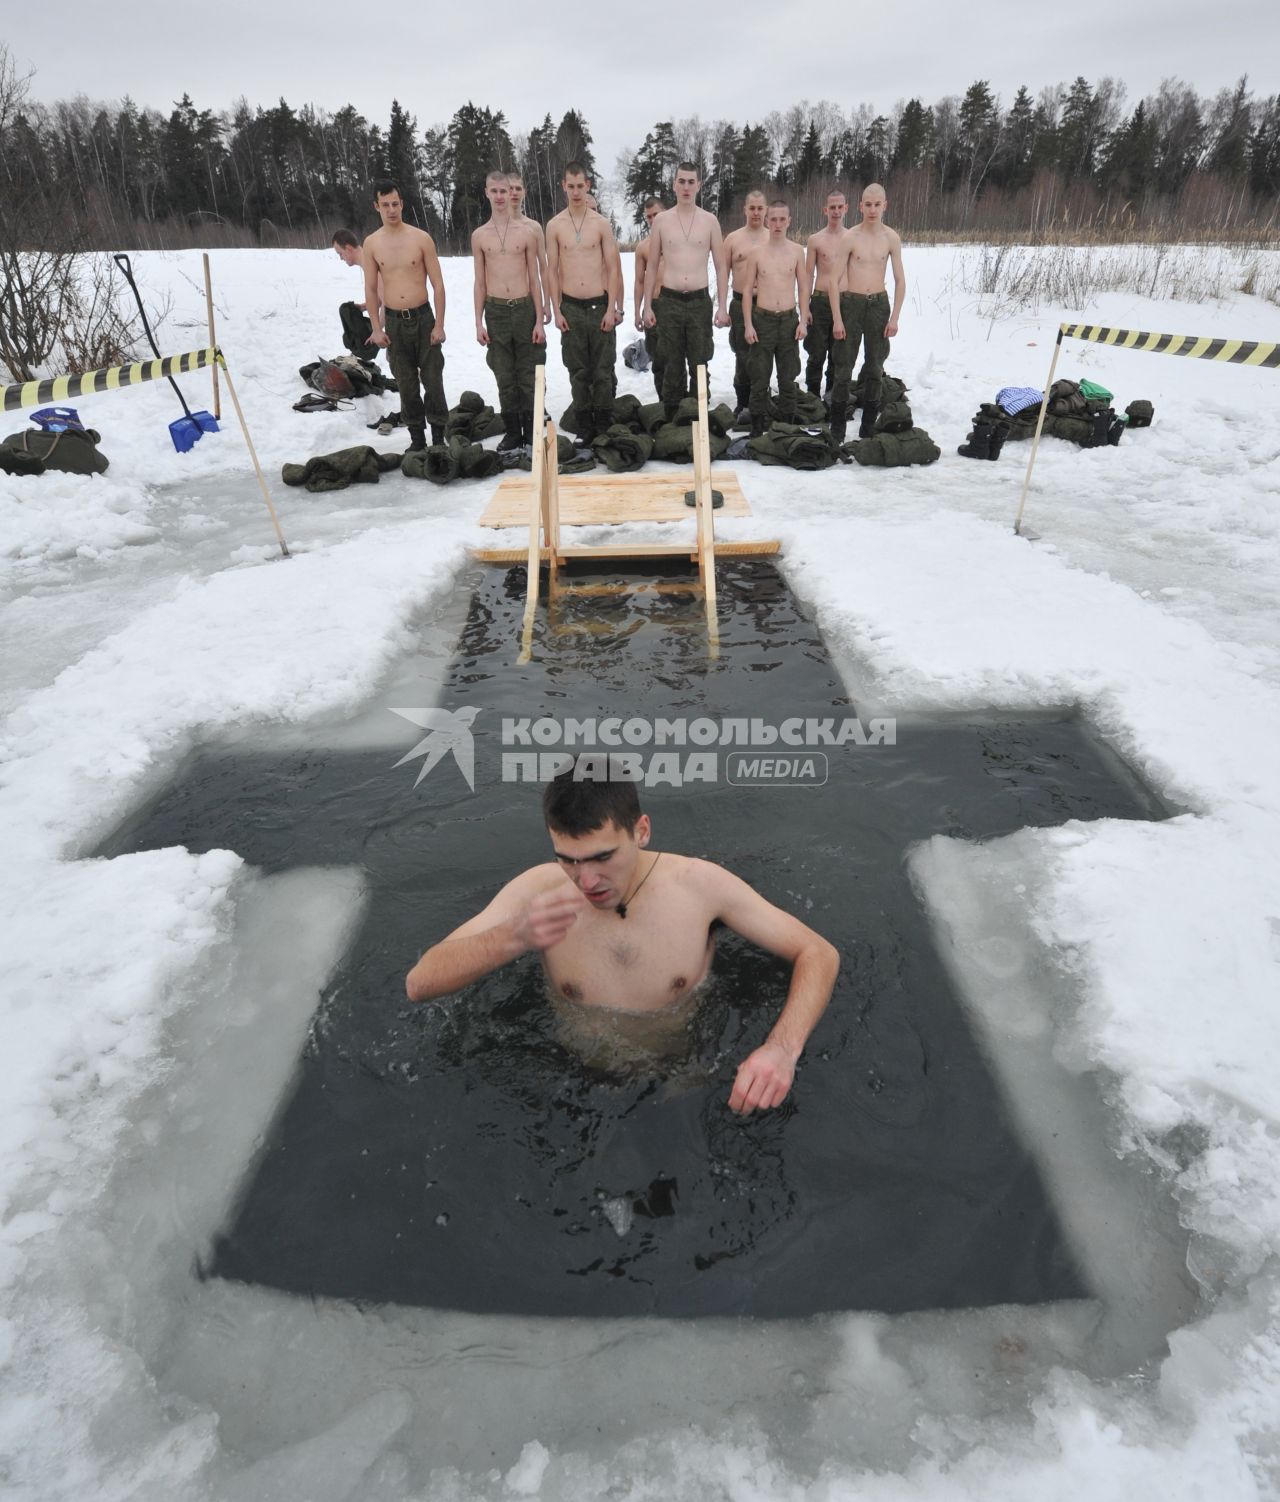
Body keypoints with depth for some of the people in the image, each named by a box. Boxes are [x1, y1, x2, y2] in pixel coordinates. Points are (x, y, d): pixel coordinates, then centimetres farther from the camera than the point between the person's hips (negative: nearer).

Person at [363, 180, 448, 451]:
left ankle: (439, 436, 9)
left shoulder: (421, 238, -2)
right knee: (406, 383, 5)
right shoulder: (371, 243, 3)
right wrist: (376, 328, 1)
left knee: (432, 379, -1)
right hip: (393, 321, 2)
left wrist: (439, 324, -8)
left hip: (422, 317, -2)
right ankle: (416, 436, 14)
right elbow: (370, 289, 7)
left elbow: (438, 284, -2)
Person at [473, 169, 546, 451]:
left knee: (528, 376, 2)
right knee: (505, 378, 5)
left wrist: (539, 321, -3)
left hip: (524, 309, -1)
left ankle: (531, 434, 10)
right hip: (495, 311, 1)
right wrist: (479, 323, 1)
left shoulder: (526, 232, 3)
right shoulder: (479, 235, 6)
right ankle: (512, 433, 14)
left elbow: (534, 279, 4)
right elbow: (480, 282, 8)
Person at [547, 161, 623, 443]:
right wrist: (556, 310, -1)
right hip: (570, 308, 1)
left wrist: (611, 308, -7)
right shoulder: (554, 226, 5)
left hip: (600, 305, -1)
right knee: (578, 371, 4)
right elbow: (552, 270, 6)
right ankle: (584, 427, 11)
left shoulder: (601, 223, 3)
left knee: (603, 369, 1)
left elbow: (614, 268, 1)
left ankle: (604, 427, 10)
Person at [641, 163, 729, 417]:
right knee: (672, 364, 3)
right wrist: (647, 306, 3)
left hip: (700, 300, 0)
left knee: (699, 363, 1)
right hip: (670, 300, 0)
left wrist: (722, 307, -3)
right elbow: (652, 266, 9)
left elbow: (720, 267, 5)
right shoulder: (662, 220, 5)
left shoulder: (710, 221, 4)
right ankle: (671, 418, 11)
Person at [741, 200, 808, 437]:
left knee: (789, 377, 5)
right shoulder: (756, 253, 1)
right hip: (762, 319, -1)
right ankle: (757, 429, 7)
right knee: (760, 377, 0)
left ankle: (787, 425, 15)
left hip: (789, 319, 1)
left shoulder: (796, 251, 4)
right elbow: (747, 290, 2)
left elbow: (803, 288, 7)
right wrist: (748, 324, -6)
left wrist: (803, 321, -2)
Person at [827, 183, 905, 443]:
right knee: (844, 368, -2)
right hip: (851, 303, -3)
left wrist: (894, 317, -3)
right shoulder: (850, 237, -5)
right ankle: (837, 428, 5)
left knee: (875, 367, 6)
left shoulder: (891, 238, 2)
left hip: (879, 304, 3)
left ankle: (868, 427, 15)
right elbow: (833, 279, -6)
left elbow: (900, 280, 5)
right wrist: (837, 319, -12)